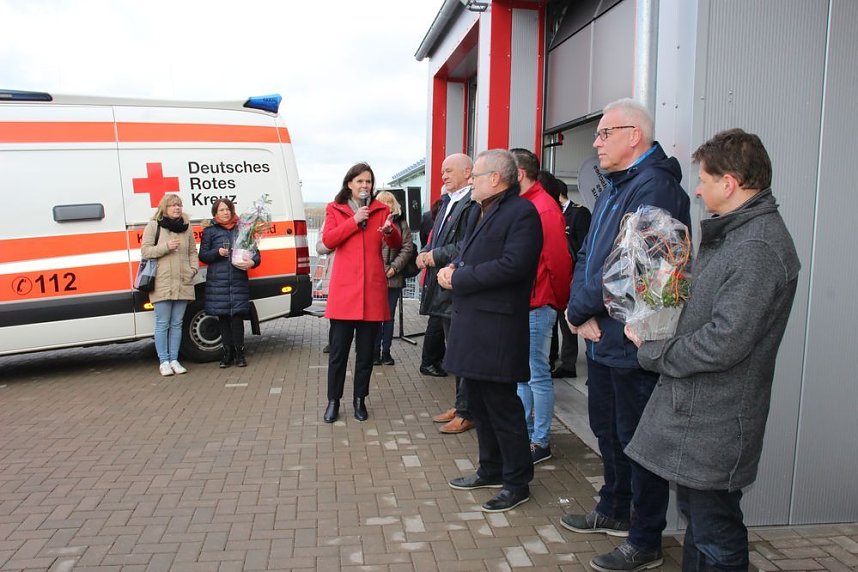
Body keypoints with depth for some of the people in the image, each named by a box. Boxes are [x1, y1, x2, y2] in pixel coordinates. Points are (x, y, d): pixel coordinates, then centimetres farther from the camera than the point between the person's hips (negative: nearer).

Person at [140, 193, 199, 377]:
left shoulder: (186, 227, 12)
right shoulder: (153, 226, 1)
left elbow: (193, 252, 16)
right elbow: (145, 251, -3)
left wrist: (193, 269, 0)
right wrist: (166, 247, -15)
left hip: (183, 283, 4)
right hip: (162, 283, -3)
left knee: (177, 324, 8)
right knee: (163, 324, 0)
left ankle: (174, 360, 15)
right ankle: (164, 361, 8)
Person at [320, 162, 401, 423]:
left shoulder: (381, 209, 11)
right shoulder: (335, 209, 9)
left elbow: (396, 244, 6)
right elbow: (328, 240, -4)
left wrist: (389, 230, -16)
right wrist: (354, 221, -12)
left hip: (373, 289, 1)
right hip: (344, 288, -1)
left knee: (366, 351, 8)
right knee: (338, 350, 2)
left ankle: (360, 399, 21)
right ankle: (333, 400, 15)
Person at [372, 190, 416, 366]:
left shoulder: (401, 223, 8)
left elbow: (408, 247, 2)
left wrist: (394, 268, -8)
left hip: (393, 278, 2)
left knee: (389, 316, 8)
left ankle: (386, 352, 17)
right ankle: (375, 352, 11)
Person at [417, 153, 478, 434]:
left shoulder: (473, 203, -14)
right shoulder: (447, 202, 17)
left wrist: (438, 255, -16)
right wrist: (426, 253, 2)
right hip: (443, 287, 10)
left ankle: (467, 413, 10)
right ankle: (459, 405, 30)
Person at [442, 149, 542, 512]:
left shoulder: (521, 213, -13)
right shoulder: (479, 212, 17)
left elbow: (512, 265, -23)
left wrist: (459, 278, -17)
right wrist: (453, 268, -1)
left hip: (497, 327, -10)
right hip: (471, 322, 10)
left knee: (502, 405, 0)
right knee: (479, 401, 17)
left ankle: (517, 482, 15)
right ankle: (491, 471, 33)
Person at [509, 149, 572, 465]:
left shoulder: (544, 208, -15)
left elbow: (558, 260, -16)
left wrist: (560, 302, -7)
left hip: (536, 305, -9)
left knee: (538, 375, 1)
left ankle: (540, 443, 13)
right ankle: (524, 432, 30)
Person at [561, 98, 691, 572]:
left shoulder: (655, 186, -19)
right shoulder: (614, 187, 14)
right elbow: (588, 256, 12)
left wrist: (578, 309, -14)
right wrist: (583, 311, -5)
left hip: (633, 342, -10)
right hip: (602, 336, 10)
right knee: (606, 427, 22)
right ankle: (614, 511, 43)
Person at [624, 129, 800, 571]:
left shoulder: (759, 247, -22)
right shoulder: (734, 233, 12)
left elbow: (724, 343, -26)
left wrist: (651, 351, -13)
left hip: (715, 423, -10)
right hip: (696, 409, 10)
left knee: (715, 536, 5)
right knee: (695, 515, 23)